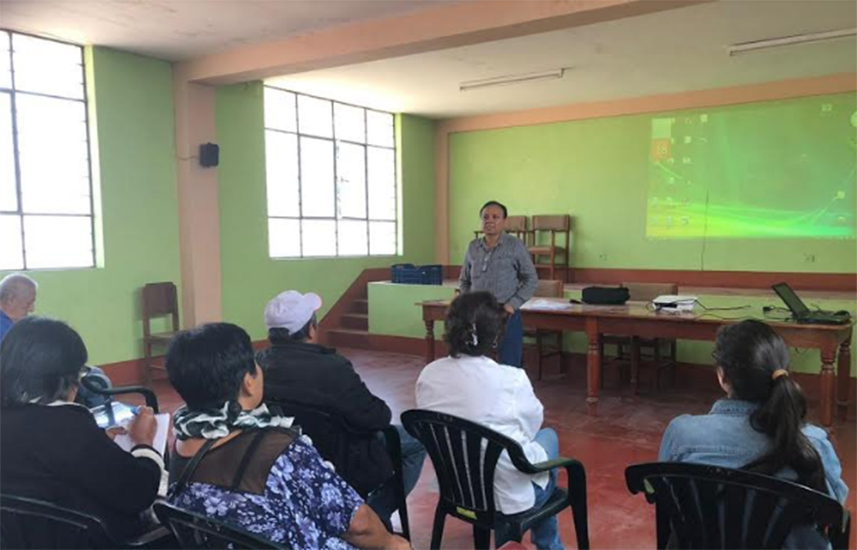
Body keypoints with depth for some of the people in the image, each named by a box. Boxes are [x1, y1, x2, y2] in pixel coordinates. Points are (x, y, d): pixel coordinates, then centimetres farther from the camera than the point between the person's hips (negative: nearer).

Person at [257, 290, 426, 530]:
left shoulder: (258, 364, -12)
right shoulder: (331, 369, -32)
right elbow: (378, 418, -22)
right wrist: (379, 410, 2)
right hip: (341, 468, -7)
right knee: (415, 439, 11)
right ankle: (376, 515, 15)